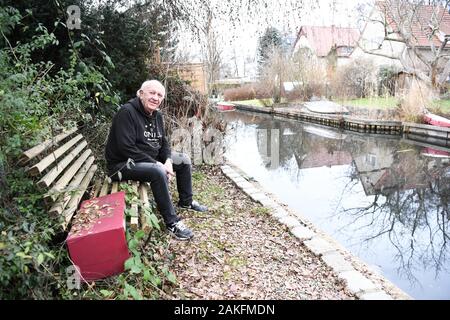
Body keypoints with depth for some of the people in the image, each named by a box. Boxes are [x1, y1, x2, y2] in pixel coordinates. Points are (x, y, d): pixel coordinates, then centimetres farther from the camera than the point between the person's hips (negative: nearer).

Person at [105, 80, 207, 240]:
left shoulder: (157, 115, 5)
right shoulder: (127, 112, -21)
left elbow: (163, 142, 10)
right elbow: (126, 149, -28)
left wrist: (168, 161, -11)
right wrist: (157, 164, -27)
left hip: (152, 157, 9)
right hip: (123, 164, -9)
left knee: (184, 160, 6)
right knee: (158, 172, -34)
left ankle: (186, 201, 24)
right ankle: (172, 223, -21)